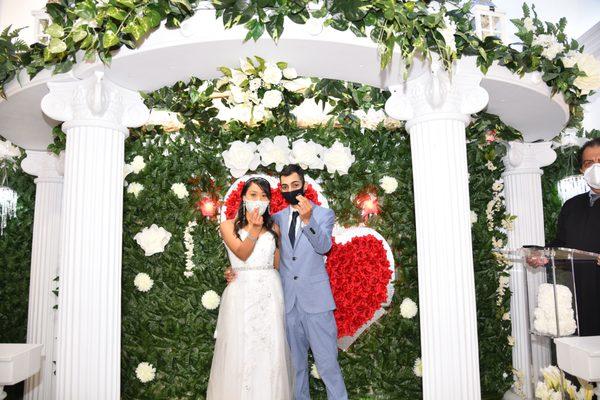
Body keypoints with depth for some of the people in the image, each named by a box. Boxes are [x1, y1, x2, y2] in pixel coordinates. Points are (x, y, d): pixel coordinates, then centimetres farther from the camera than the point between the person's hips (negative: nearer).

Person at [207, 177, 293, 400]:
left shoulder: (273, 228, 11)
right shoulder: (229, 226, 4)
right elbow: (242, 253, -10)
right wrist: (254, 230, -21)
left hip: (270, 294, 2)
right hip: (241, 293, -2)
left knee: (270, 351, 3)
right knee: (240, 349, 2)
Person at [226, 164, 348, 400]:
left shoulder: (323, 214, 3)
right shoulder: (276, 219, 10)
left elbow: (324, 246, -14)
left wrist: (308, 219, -30)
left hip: (315, 300, -3)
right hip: (288, 301, 3)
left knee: (327, 363, -2)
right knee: (296, 364, 13)